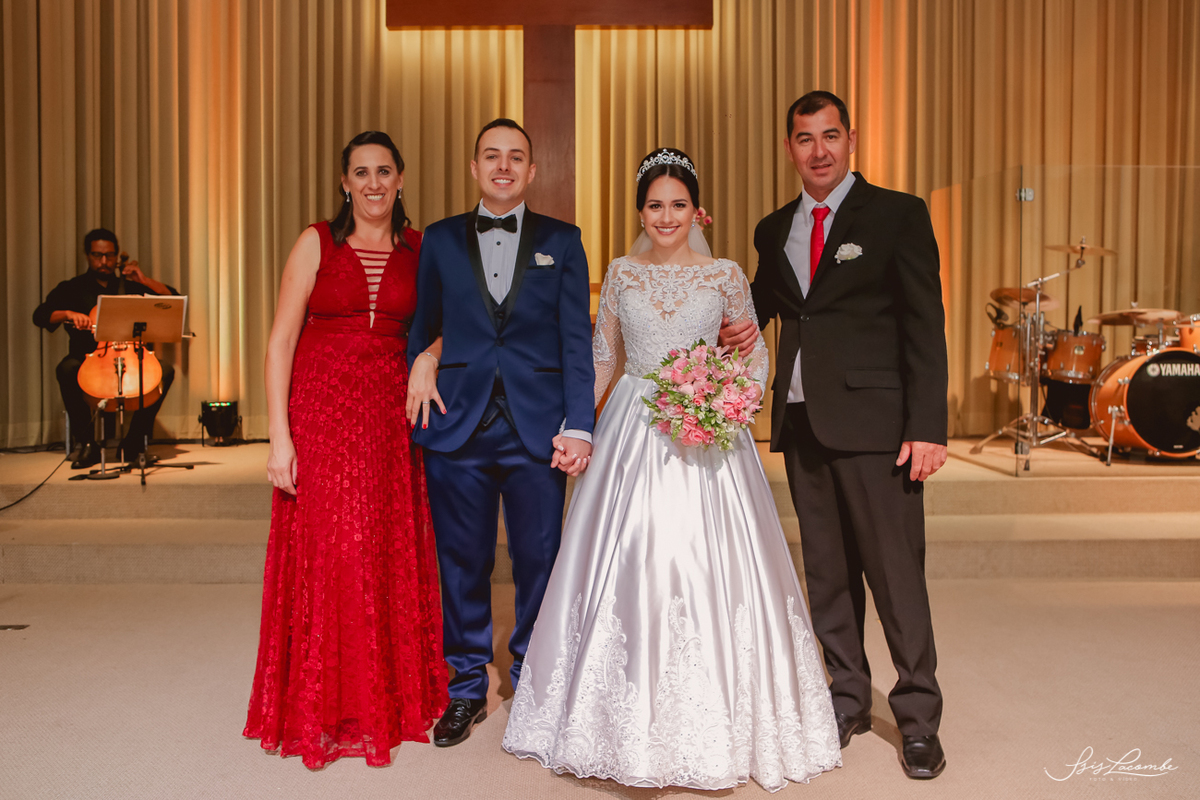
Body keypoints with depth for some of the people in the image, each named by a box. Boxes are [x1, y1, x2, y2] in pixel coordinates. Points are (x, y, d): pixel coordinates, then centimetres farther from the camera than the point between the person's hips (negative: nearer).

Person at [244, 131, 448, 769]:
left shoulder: (420, 250, 9)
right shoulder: (317, 243, 1)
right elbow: (281, 340, -4)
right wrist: (279, 436, -11)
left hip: (392, 419, 3)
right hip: (321, 412, -2)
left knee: (392, 553, 6)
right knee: (326, 554, -2)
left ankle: (389, 699, 23)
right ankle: (324, 711, 15)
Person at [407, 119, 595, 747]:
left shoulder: (562, 242, 7)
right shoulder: (439, 240, 11)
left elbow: (576, 340, 1)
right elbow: (422, 332, 13)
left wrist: (578, 425, -8)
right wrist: (414, 400, 6)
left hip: (537, 429, 0)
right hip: (456, 427, 1)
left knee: (539, 562, 7)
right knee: (462, 564, 8)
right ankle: (466, 689, 25)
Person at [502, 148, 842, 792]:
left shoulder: (726, 276, 4)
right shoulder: (620, 273, 9)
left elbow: (755, 355, 8)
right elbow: (602, 357, 13)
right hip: (631, 435, 2)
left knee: (706, 566, -2)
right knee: (626, 566, 2)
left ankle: (712, 725, 16)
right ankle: (630, 722, 20)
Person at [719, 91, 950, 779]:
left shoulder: (898, 214, 0)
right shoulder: (774, 231, 15)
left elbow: (926, 327, -5)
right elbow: (763, 304, 23)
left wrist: (928, 427, -12)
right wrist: (741, 327, -2)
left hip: (873, 424, -5)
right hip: (800, 420, 5)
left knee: (897, 574, -1)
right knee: (827, 573, 12)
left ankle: (919, 718, 15)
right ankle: (848, 700, 27)